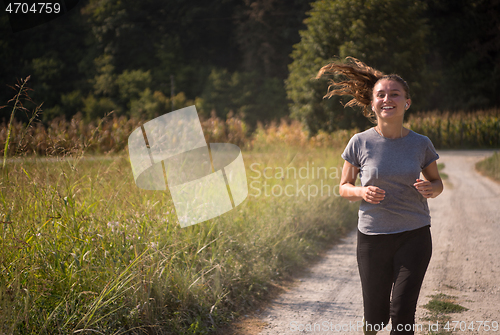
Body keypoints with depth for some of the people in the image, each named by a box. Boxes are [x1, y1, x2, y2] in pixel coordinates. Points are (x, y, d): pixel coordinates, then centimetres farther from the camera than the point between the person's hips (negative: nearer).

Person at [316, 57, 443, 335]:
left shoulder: (420, 144, -2)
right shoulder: (360, 143, -5)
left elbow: (437, 183, 13)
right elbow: (344, 187, 5)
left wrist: (430, 188, -11)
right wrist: (361, 192, -17)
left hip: (414, 237, 0)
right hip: (373, 238, 0)